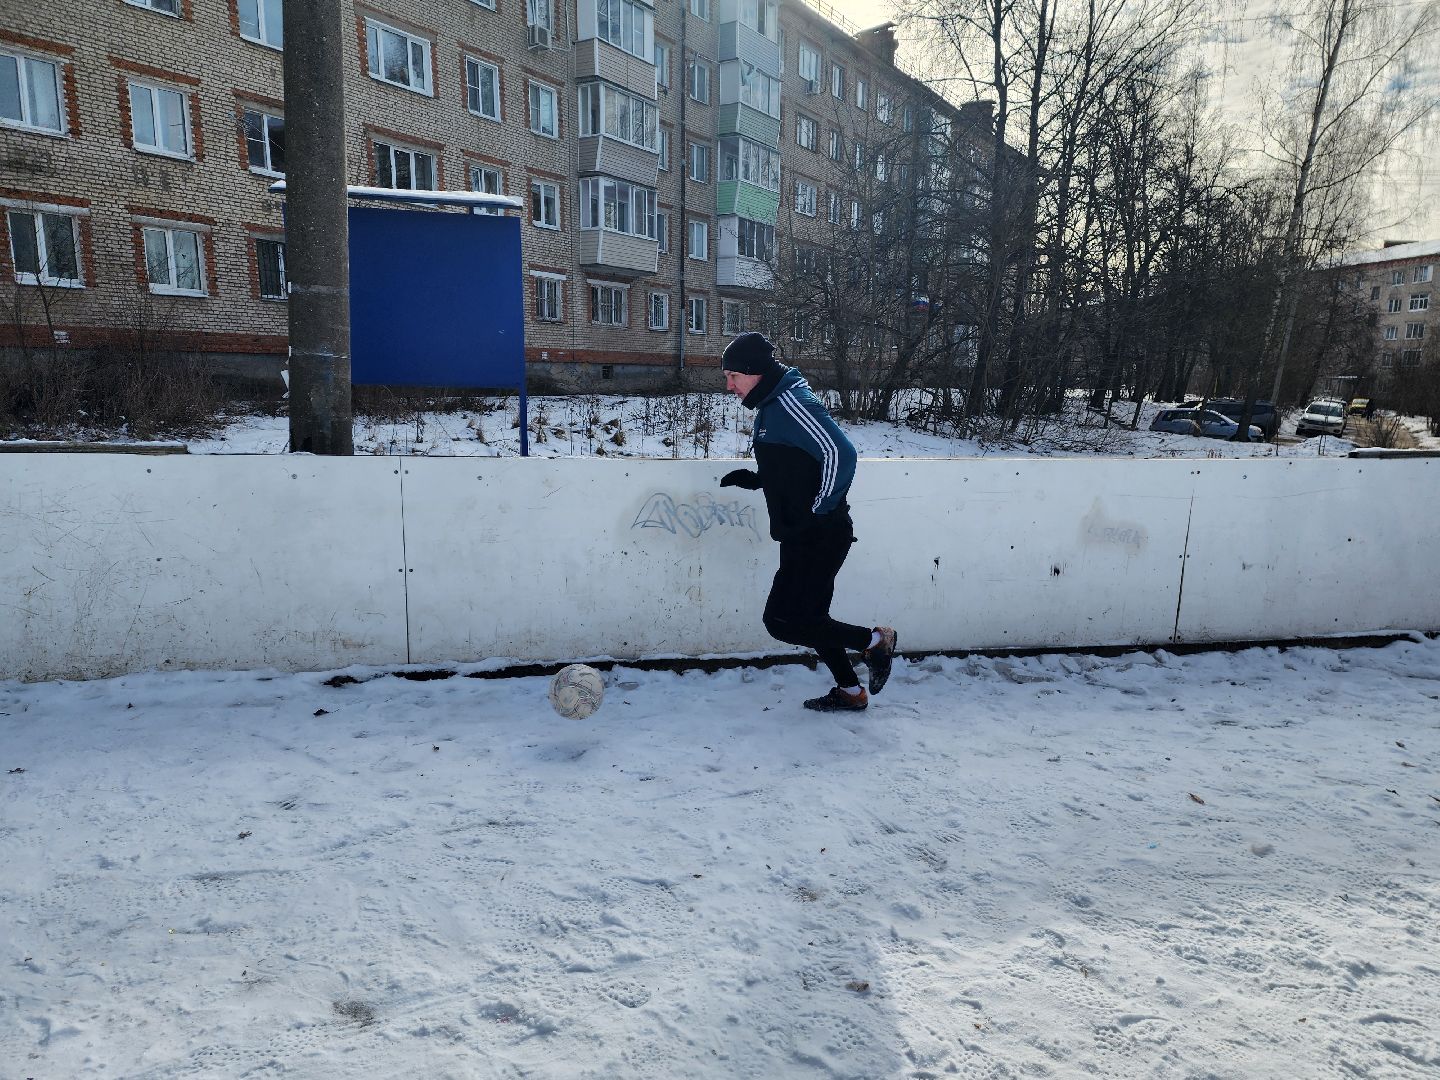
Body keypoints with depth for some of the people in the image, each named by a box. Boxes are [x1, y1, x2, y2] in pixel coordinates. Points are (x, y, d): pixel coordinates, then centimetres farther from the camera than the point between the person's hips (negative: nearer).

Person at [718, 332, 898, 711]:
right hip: (803, 537, 10)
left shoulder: (791, 402, -18)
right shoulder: (770, 406, 13)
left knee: (782, 620, -7)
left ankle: (874, 640, 7)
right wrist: (755, 478, 8)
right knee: (808, 617, 16)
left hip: (821, 535, -10)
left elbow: (839, 453, -25)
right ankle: (850, 691, 29)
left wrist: (820, 510, -19)